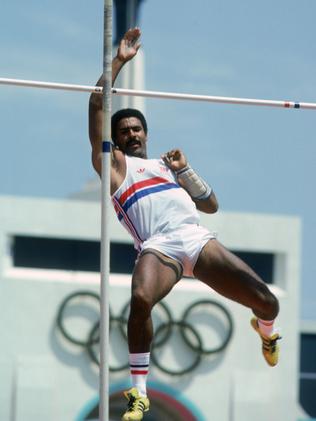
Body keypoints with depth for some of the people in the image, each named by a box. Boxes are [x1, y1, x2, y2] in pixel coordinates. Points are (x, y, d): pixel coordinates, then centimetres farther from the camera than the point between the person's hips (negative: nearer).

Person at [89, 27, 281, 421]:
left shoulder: (166, 165, 32)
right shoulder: (114, 164, 19)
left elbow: (211, 205, 27)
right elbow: (97, 106, 9)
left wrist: (184, 170, 14)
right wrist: (119, 60, 10)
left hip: (198, 239, 4)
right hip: (158, 247, -4)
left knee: (267, 302, -6)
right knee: (141, 300, -38)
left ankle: (265, 331, 35)